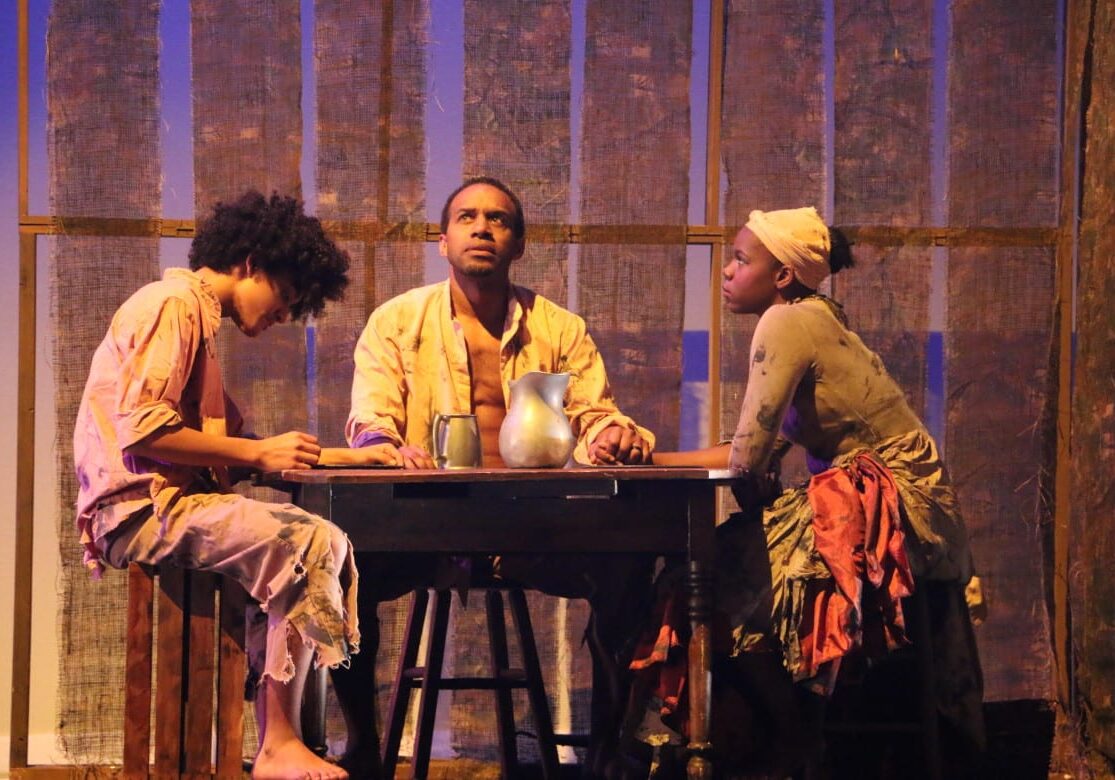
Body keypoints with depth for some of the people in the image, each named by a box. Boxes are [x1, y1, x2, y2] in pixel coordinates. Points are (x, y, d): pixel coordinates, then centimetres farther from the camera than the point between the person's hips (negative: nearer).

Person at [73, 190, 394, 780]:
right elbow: (142, 431, -19)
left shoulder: (198, 317, 24)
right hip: (141, 508, -10)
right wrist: (259, 453, -14)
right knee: (305, 545, -24)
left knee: (326, 543, 1)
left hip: (174, 502, 10)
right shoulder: (172, 305, -8)